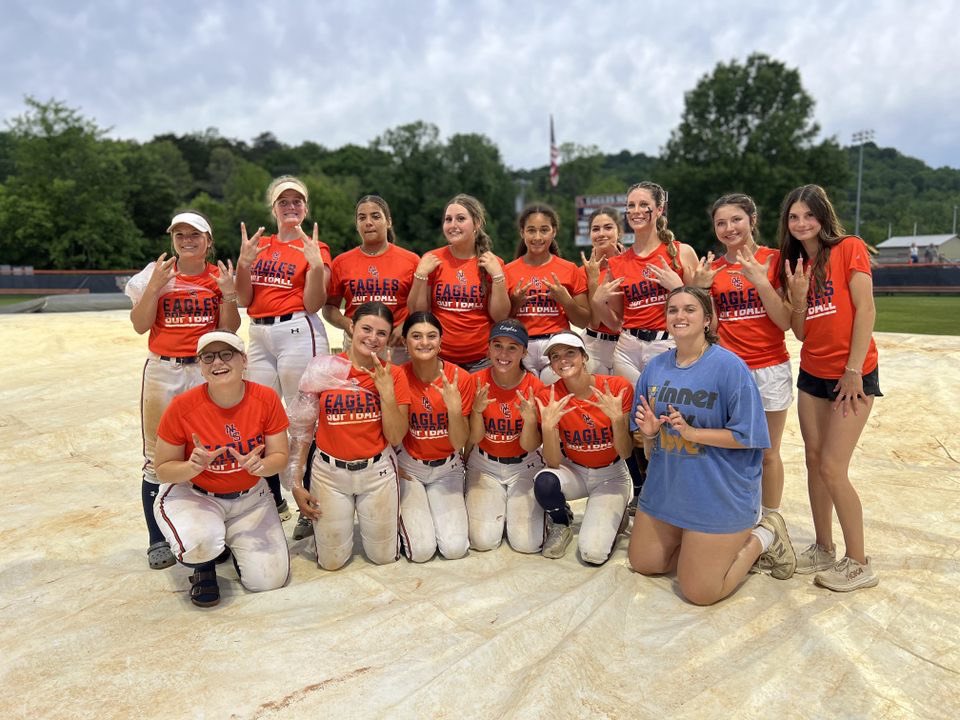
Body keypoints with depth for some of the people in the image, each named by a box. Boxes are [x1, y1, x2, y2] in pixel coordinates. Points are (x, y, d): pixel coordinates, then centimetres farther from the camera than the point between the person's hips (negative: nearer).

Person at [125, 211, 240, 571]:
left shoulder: (219, 276, 6)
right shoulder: (156, 273, 4)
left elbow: (230, 328, 2)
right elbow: (140, 325, -3)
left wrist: (228, 293, -13)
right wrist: (155, 285, -13)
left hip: (208, 370, 1)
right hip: (163, 371, 0)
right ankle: (158, 540, 11)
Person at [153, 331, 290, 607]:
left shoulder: (267, 399, -16)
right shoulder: (182, 407, -20)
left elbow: (279, 456, -8)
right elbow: (163, 470, -10)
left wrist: (260, 466, -31)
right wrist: (193, 467, -32)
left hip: (250, 497, 2)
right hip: (194, 496, -2)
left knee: (268, 580, -5)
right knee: (200, 545, -35)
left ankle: (231, 541, 28)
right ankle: (203, 565, 7)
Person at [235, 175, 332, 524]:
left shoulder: (315, 248, 2)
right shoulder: (258, 244, 15)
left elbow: (313, 304, -7)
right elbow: (244, 300, 10)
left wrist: (315, 263, -17)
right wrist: (244, 262, -3)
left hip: (298, 333, -5)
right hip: (259, 336, 6)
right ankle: (274, 500, 23)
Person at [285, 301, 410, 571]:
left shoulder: (394, 375, -5)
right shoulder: (323, 370, -7)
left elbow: (396, 438, -8)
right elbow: (303, 430, 0)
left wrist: (386, 391, -20)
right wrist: (296, 485, -2)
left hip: (377, 472, 1)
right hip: (329, 471, 0)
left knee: (384, 557, 7)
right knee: (331, 562, 5)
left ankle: (377, 519, 37)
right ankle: (340, 522, 36)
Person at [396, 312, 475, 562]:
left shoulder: (460, 378, -13)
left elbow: (459, 443, -12)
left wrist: (455, 408, -27)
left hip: (446, 469, 1)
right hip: (408, 467, -1)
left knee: (455, 548, -13)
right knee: (421, 550, -14)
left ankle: (449, 511, 18)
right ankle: (405, 518, 17)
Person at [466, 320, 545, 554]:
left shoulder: (535, 387, -15)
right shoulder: (477, 381, -12)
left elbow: (530, 446, -12)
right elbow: (474, 439, -10)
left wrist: (530, 419, -33)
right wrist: (477, 410, -29)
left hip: (524, 466, 0)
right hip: (484, 465, 1)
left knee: (527, 543, -12)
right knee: (483, 540, -14)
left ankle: (515, 507, 19)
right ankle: (498, 507, 18)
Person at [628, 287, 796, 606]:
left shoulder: (729, 366, -16)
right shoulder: (656, 367, 2)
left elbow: (747, 436, -17)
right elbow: (644, 438, 10)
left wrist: (691, 432, -25)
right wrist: (648, 431, -13)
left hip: (719, 494, -6)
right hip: (665, 487, 7)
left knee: (700, 591, -2)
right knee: (642, 563, 17)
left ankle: (762, 538, 19)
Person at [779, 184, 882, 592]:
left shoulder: (849, 249, -7)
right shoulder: (795, 264, 10)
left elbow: (865, 310, -12)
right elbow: (799, 332, 5)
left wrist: (853, 371, -15)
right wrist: (798, 295, -12)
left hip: (853, 374, -6)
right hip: (812, 374, 6)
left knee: (832, 469, -7)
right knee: (814, 462, 9)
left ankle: (859, 564, 9)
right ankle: (824, 550, 23)